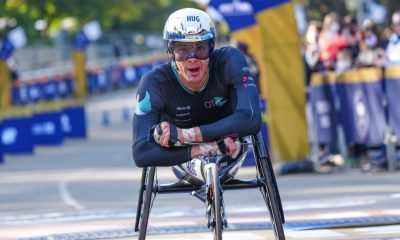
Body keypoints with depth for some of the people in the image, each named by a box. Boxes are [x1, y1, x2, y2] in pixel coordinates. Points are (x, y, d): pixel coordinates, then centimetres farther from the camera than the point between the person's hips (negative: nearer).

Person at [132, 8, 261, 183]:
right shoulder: (155, 82, -31)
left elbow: (251, 120, -42)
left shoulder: (229, 60, -29)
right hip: (185, 161, -1)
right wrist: (205, 149, -49)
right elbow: (141, 153, -39)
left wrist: (185, 135, -43)